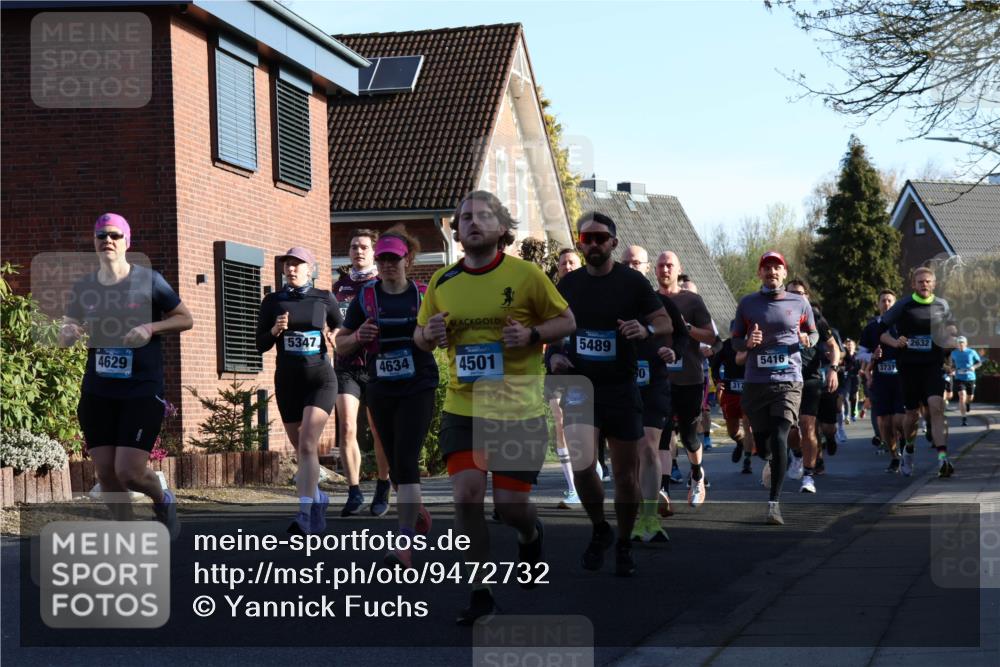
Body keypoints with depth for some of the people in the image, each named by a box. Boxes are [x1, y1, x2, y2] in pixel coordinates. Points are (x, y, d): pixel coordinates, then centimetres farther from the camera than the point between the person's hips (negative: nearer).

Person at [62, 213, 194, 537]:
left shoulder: (148, 280, -5)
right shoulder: (83, 287, 5)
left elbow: (186, 319, 0)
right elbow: (65, 336, 10)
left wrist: (150, 328, -17)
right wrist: (67, 332, -15)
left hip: (143, 391, -4)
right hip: (97, 392, 4)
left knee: (128, 471, -12)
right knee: (105, 473, 3)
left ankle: (163, 501, 21)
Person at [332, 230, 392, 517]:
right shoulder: (340, 285, 13)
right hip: (347, 365, 2)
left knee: (379, 431, 5)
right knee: (346, 428, -8)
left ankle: (382, 491, 18)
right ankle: (354, 492, -2)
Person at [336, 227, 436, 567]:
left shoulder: (424, 296, 0)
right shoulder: (365, 298, 3)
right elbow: (341, 345, 8)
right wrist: (358, 337, -13)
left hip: (419, 389, -3)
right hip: (381, 392, 3)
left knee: (406, 461, -15)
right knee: (395, 463, 13)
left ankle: (405, 545, -17)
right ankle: (417, 510, 42)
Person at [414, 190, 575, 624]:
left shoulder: (526, 275, -5)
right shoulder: (442, 282, 4)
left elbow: (567, 321, 4)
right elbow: (420, 337, 16)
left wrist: (532, 335, -16)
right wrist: (428, 334, -8)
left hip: (518, 410, -2)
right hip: (462, 407, 2)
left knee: (511, 505, 1)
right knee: (465, 496, -11)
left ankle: (531, 536, 40)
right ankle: (480, 595, 5)